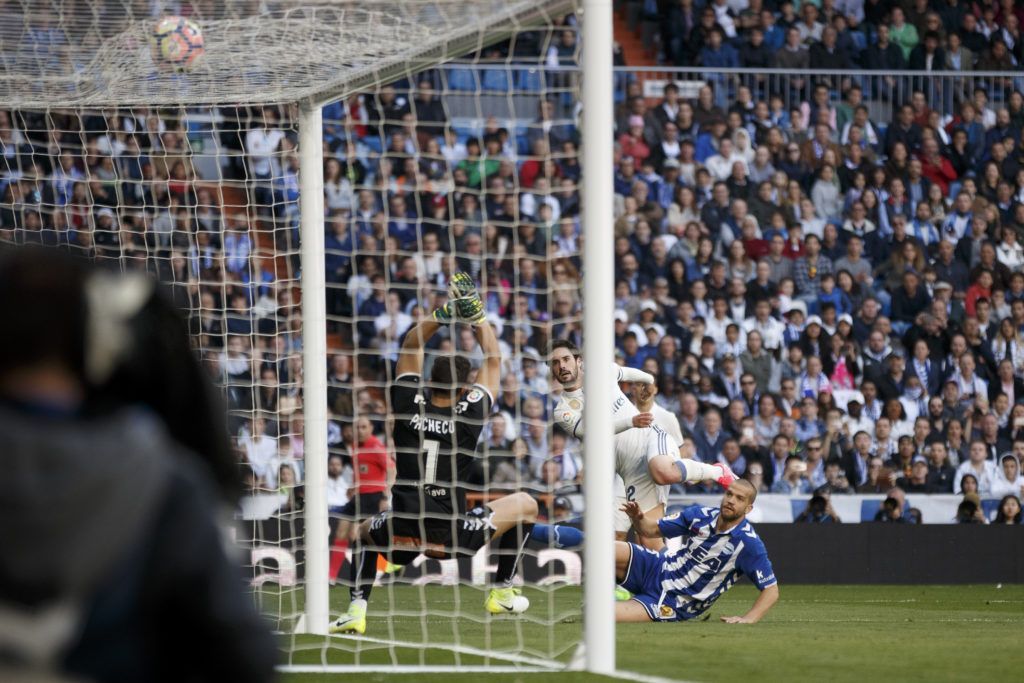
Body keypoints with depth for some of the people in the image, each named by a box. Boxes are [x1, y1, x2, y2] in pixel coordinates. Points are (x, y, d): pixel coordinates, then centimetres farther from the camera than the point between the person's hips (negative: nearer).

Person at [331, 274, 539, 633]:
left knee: (365, 532, 36)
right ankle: (502, 593, 19)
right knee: (525, 505, 21)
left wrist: (442, 313, 10)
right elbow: (493, 361, 12)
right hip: (453, 535, -1)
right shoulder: (469, 414, -2)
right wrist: (476, 313, 13)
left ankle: (355, 611, 11)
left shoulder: (409, 407, 1)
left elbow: (411, 348, 17)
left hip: (402, 533, 1)